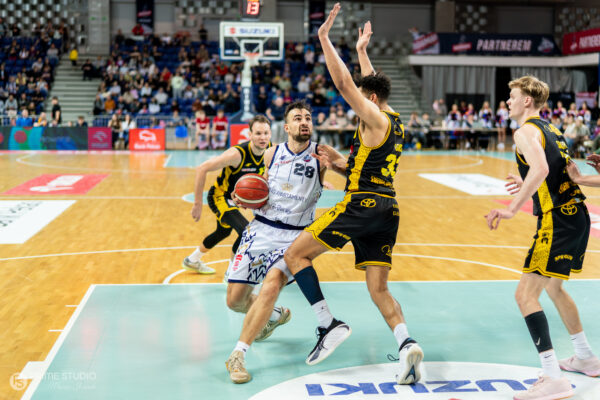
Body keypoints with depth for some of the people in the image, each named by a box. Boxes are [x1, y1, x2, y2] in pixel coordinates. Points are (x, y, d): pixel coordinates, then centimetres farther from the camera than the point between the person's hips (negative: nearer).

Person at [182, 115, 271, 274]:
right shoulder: (237, 153, -34)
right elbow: (202, 169, -29)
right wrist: (198, 203, -26)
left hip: (234, 198, 8)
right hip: (219, 196, -8)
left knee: (224, 231, 29)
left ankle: (192, 261, 54)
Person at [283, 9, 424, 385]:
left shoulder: (375, 119, -7)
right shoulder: (395, 121, 17)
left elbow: (344, 83, -15)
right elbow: (373, 85, 34)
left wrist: (325, 38, -11)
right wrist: (362, 50, 42)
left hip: (363, 204, -9)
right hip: (388, 209, 9)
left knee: (296, 254, 0)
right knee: (379, 289, 9)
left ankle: (330, 325, -5)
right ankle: (407, 343, -12)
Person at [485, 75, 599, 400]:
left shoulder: (526, 131, -9)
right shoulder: (550, 130, 20)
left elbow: (541, 169, -27)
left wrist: (512, 209, -26)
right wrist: (527, 185, 27)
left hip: (558, 221, -10)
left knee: (525, 294, -10)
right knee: (553, 287, 27)